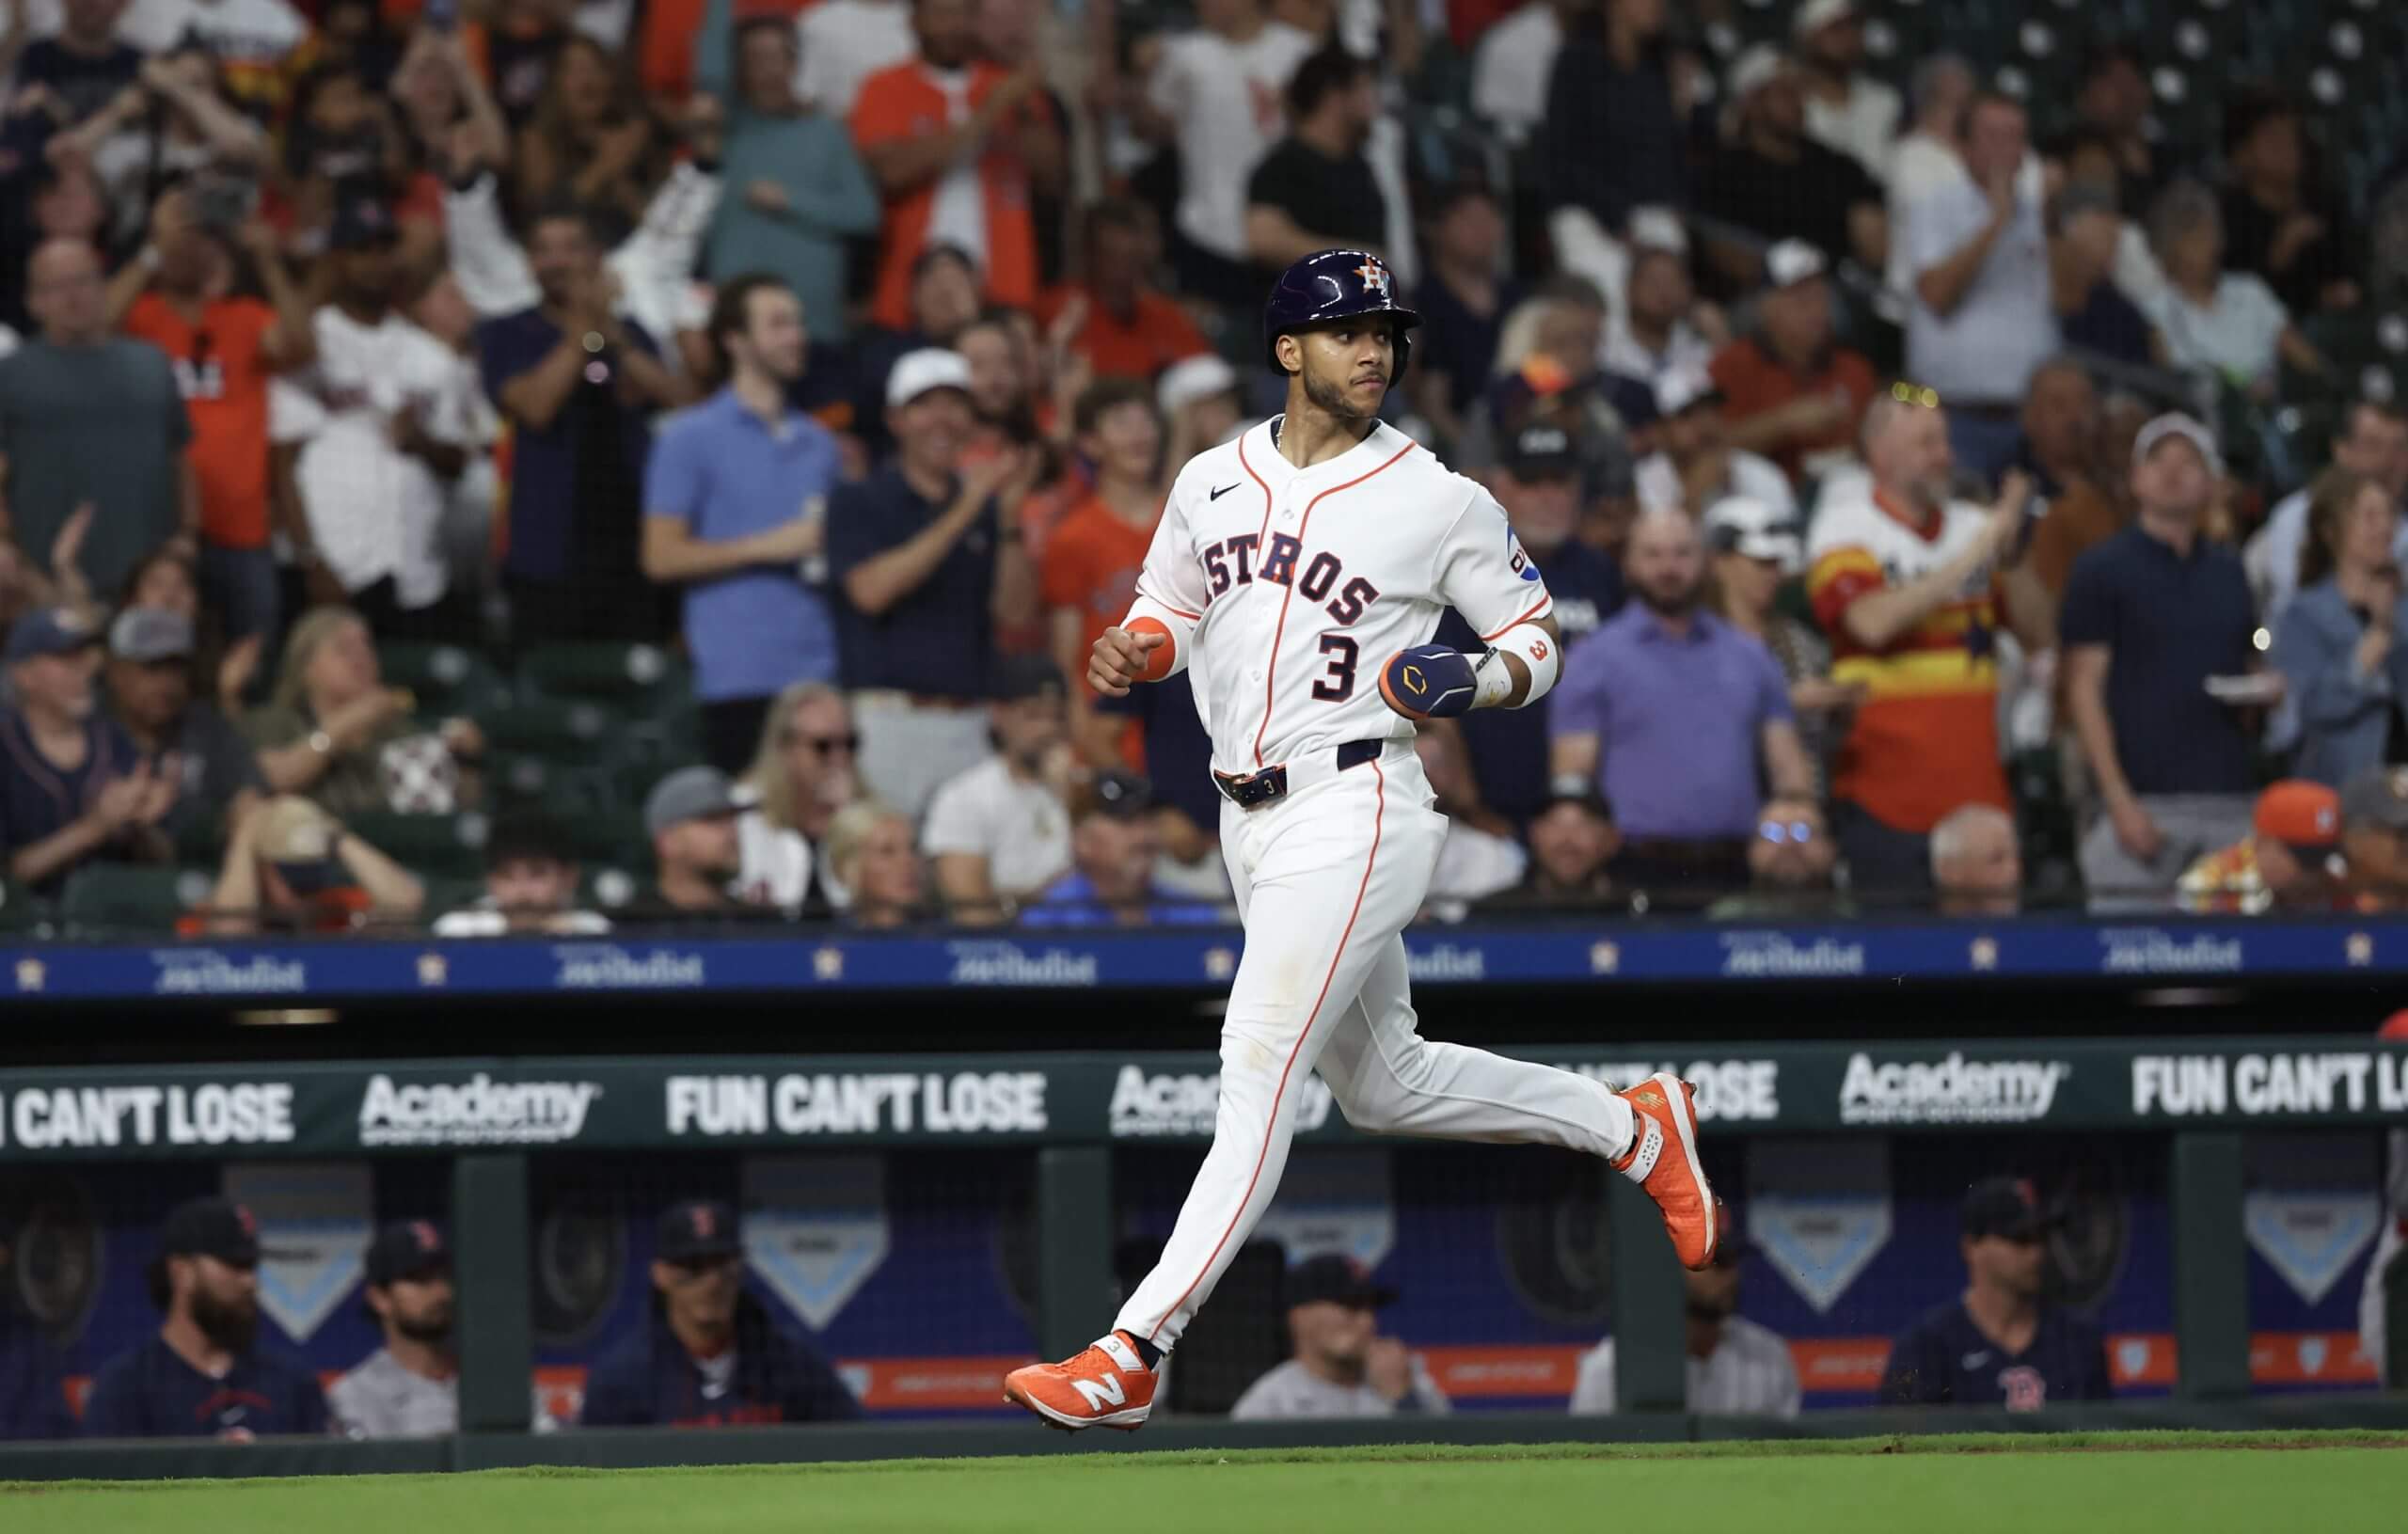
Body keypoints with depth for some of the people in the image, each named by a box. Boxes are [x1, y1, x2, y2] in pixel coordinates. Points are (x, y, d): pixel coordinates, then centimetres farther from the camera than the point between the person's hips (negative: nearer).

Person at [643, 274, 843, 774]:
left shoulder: (818, 442, 16)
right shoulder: (690, 438, 2)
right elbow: (662, 557, -4)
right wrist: (768, 547, -10)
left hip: (822, 672, 4)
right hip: (740, 672, -4)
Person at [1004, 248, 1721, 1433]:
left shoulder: (1437, 501, -4)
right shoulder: (1212, 483, 9)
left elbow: (1537, 636, 4)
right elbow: (1171, 612, 22)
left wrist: (1480, 683, -18)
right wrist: (1134, 651, -1)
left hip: (1353, 811, -7)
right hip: (1250, 823, 7)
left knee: (1259, 1068, -14)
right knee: (1383, 1081, 17)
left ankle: (1131, 1355, -18)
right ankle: (1632, 1129, 36)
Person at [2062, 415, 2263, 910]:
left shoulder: (2229, 572, 17)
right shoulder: (2101, 572, 2)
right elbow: (2084, 689, -3)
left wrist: (2265, 688, 0)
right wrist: (2119, 802, -12)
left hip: (2231, 799, 5)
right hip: (2145, 802, -5)